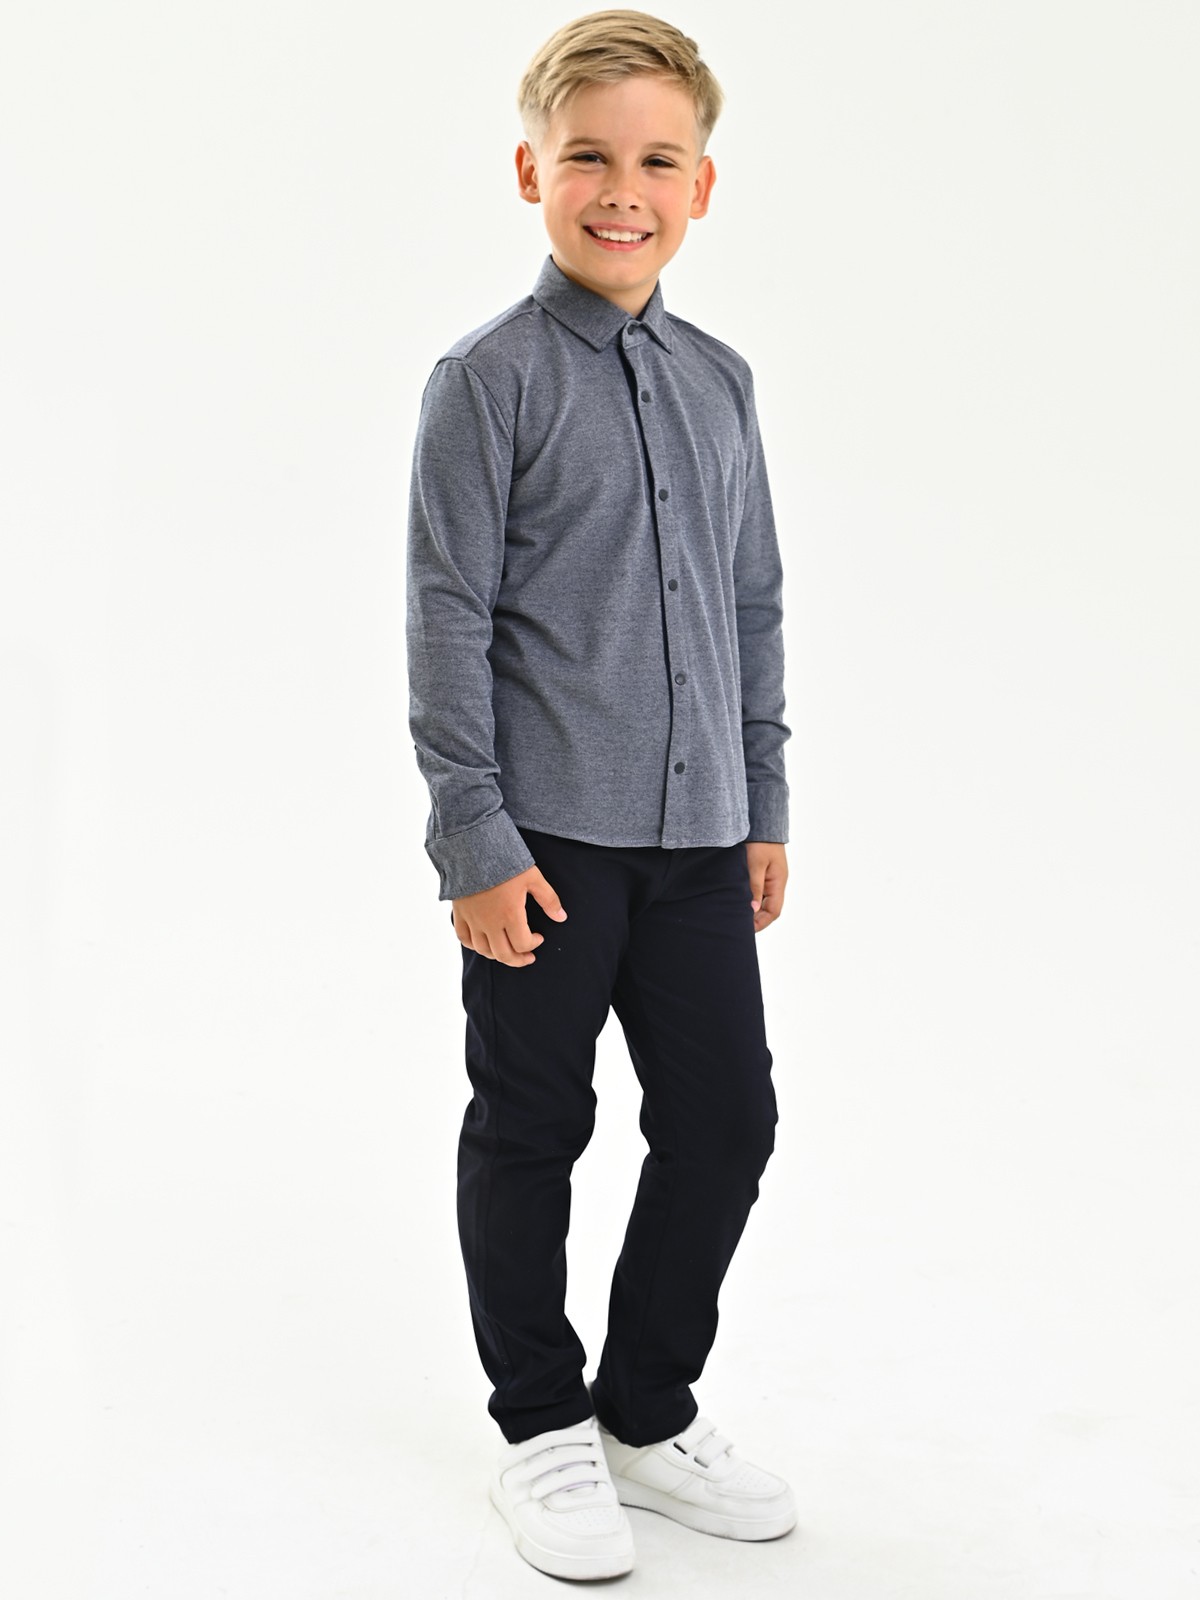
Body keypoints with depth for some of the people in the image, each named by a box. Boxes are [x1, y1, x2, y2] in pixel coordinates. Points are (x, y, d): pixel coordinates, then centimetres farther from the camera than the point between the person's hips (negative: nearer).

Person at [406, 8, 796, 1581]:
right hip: (547, 840, -5)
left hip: (698, 835, 6)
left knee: (728, 1117, 10)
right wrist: (476, 840, -13)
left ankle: (650, 1409, 29)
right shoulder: (490, 381, -7)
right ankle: (543, 1424, 27)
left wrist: (767, 806, 13)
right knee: (532, 1132, 7)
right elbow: (449, 623, -9)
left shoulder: (719, 379, 9)